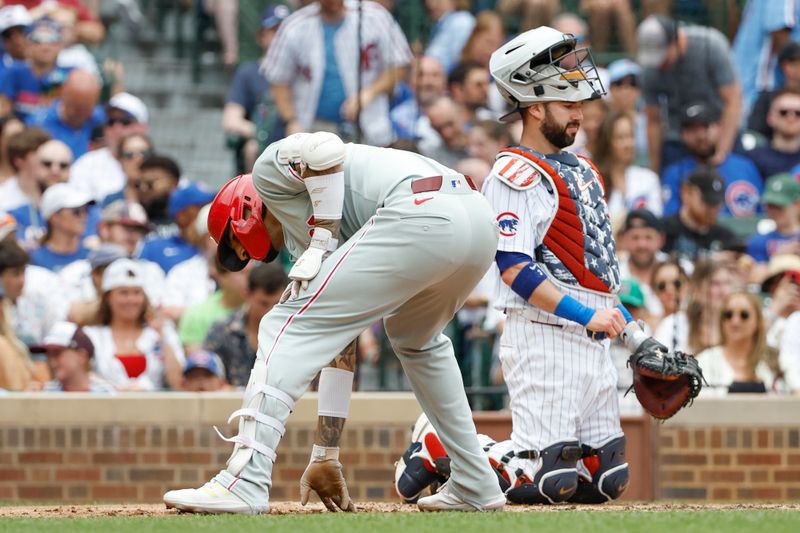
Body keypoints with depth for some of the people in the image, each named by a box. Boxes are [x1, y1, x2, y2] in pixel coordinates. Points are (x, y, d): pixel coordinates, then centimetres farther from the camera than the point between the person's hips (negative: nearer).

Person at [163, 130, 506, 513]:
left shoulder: (270, 170, 17)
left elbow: (326, 149, -7)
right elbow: (341, 343, 34)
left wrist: (318, 247, -1)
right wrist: (326, 455, 33)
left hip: (419, 215, -9)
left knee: (289, 326, -2)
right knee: (416, 340, 37)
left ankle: (244, 483, -12)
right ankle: (475, 486, 33)